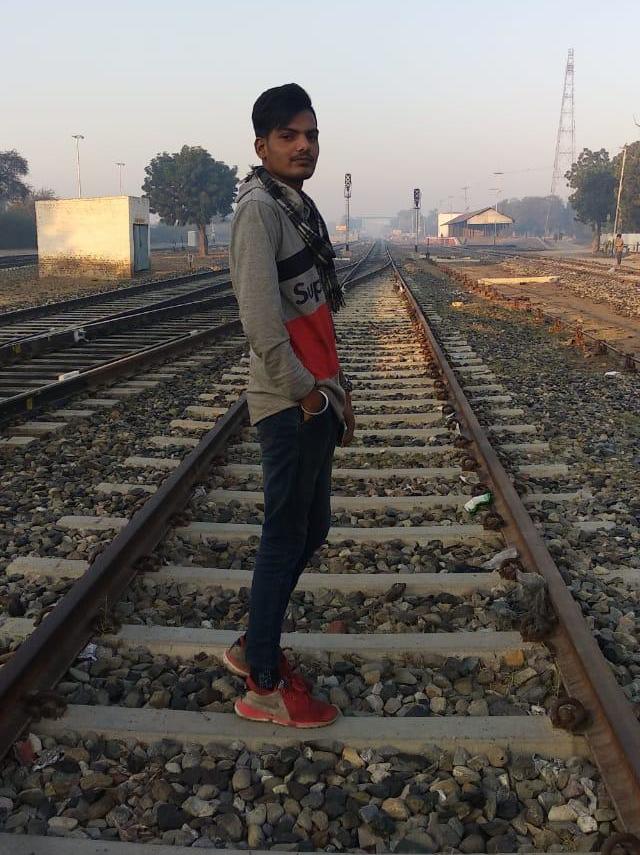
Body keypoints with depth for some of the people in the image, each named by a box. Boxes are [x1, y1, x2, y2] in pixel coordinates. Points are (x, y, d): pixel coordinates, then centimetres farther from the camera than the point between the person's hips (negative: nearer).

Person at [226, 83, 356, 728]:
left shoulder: (300, 207, 15)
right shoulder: (259, 207, -14)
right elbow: (260, 318, -22)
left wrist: (338, 389, 15)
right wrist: (307, 394, -15)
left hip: (316, 401, 9)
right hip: (290, 406, -9)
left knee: (310, 529, 17)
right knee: (285, 539, 0)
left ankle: (253, 647, 34)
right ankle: (263, 686, 16)